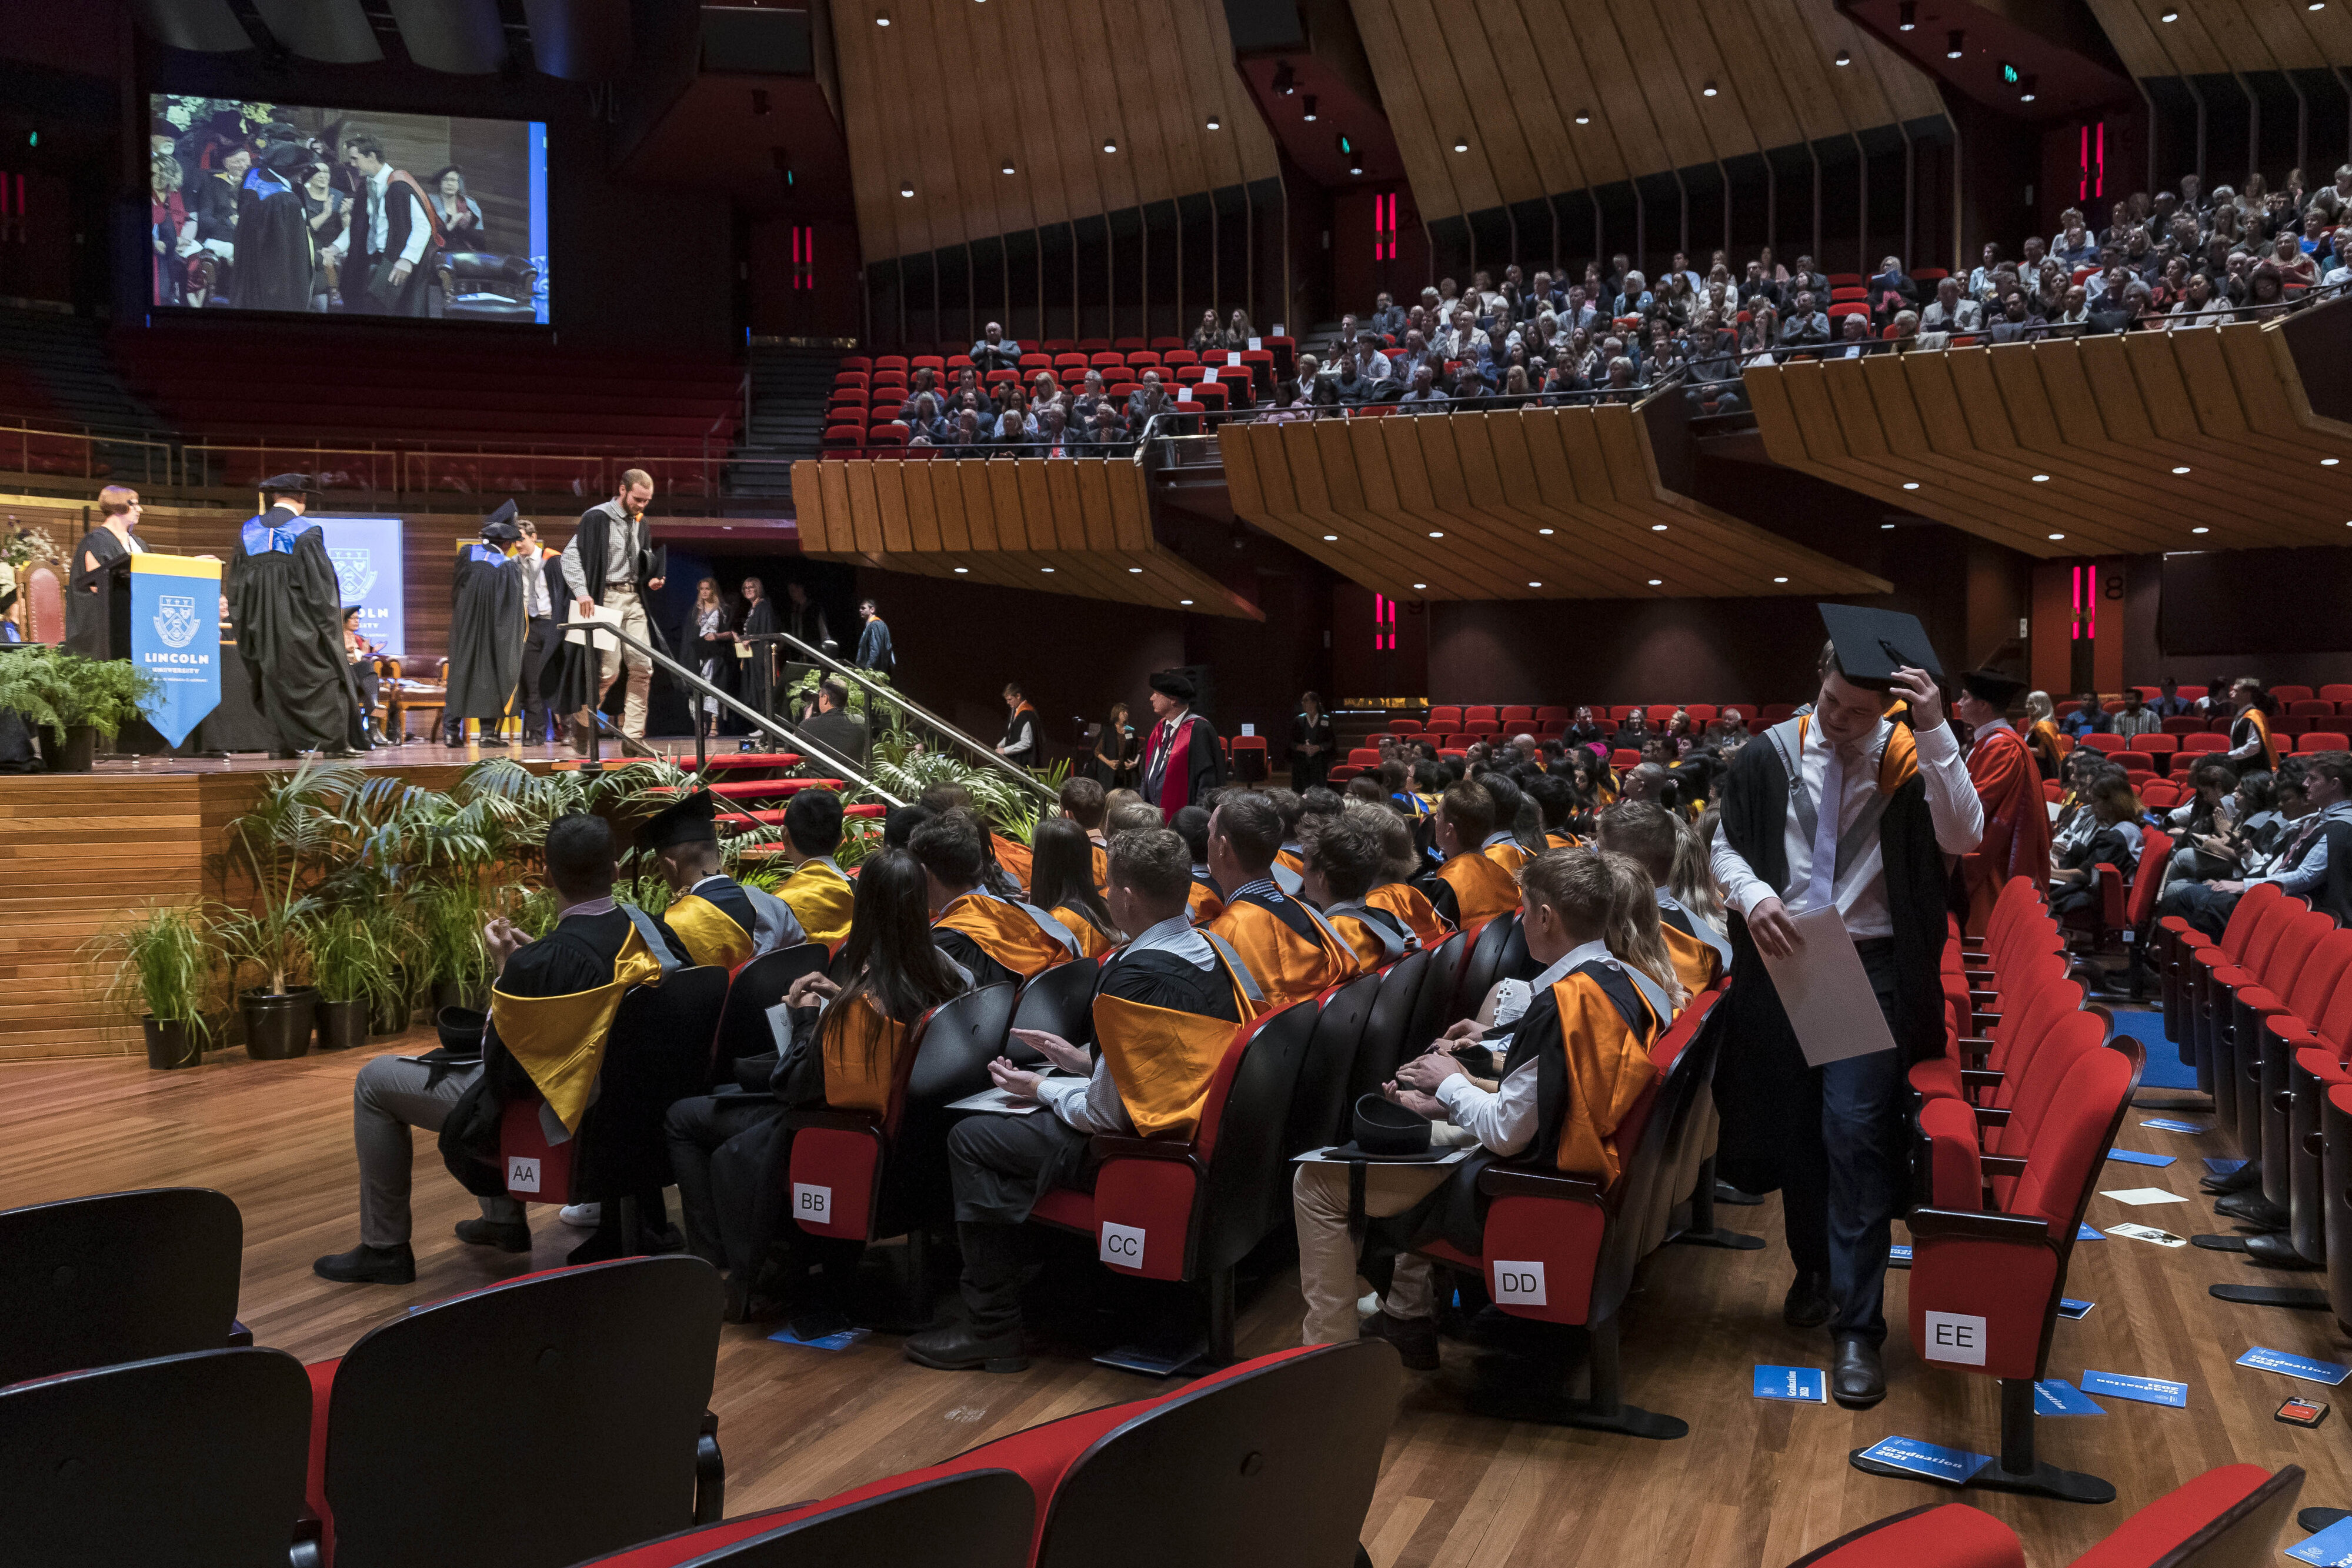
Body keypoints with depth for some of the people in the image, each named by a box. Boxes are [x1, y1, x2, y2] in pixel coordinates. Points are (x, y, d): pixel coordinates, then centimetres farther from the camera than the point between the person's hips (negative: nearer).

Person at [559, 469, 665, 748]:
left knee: (643, 667, -2)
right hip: (606, 599, -6)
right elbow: (570, 554, -9)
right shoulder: (596, 518, -5)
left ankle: (633, 737, 3)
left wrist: (651, 581, 5)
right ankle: (581, 723, 12)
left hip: (634, 599, 6)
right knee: (609, 670, -11)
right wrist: (582, 592, -20)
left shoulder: (642, 524, 15)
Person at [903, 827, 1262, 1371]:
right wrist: (1083, 1060, 14)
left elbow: (1107, 1112, -21)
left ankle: (993, 1330, 5)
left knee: (970, 1140, -1)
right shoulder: (1213, 948, 2)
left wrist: (1041, 1089, -3)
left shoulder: (1136, 976, -26)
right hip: (1198, 1131, 10)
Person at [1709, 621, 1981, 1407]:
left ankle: (1857, 1326, -2)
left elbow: (1962, 836, -22)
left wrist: (1935, 730, -28)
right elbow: (1727, 845, 6)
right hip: (1781, 960, 3)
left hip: (1872, 968, -3)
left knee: (1854, 1134, -11)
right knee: (1794, 1127, 14)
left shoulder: (1911, 757, -6)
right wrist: (1753, 895, -15)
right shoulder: (1771, 756, 0)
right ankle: (1813, 1268, 38)